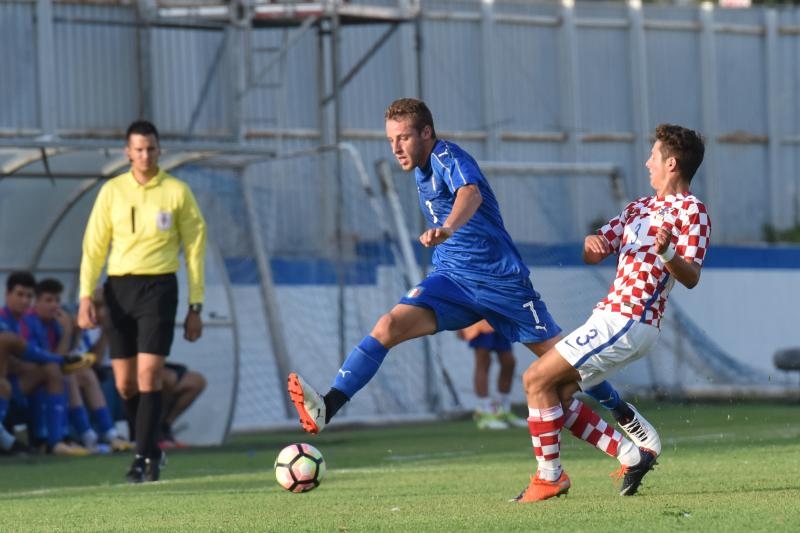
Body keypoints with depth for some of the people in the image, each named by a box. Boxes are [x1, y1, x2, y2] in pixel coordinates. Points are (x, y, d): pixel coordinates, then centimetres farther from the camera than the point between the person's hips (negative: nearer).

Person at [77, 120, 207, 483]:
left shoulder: (177, 192, 2)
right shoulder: (112, 191, 7)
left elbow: (194, 249, 5)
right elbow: (94, 246, 6)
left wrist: (195, 307, 2)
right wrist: (86, 296, -5)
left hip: (158, 287, -3)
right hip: (119, 288, 3)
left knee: (148, 374, -15)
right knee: (125, 383, 5)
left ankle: (144, 458, -12)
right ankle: (151, 449, 23)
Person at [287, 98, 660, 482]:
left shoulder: (449, 158, -17)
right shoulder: (422, 170, 9)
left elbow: (471, 194, -40)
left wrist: (447, 229, -59)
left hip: (501, 279, -6)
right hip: (450, 278, 6)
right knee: (389, 326, -19)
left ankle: (626, 416, 24)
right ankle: (325, 410, -32)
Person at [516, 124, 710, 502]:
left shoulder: (691, 211, -6)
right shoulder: (639, 207, 21)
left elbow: (691, 278, -15)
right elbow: (593, 255, 18)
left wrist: (667, 253, -36)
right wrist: (592, 243, -6)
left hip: (627, 322, -9)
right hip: (612, 317, 9)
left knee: (537, 379, -12)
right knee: (559, 395, 5)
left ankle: (549, 477, -5)